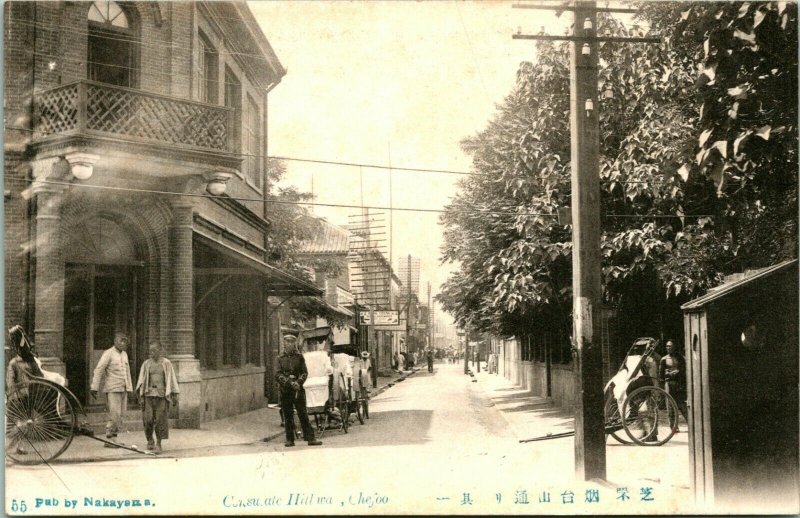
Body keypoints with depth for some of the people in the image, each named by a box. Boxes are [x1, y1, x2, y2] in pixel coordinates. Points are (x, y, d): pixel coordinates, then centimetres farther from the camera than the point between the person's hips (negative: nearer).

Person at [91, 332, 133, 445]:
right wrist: (94, 388, -15)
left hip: (123, 389, 7)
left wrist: (129, 388, 18)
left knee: (120, 415, 7)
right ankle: (109, 440, -3)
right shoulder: (108, 353, -7)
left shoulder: (124, 354, 15)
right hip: (112, 389, -7)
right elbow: (98, 370, -11)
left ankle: (114, 438, 15)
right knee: (114, 415, -10)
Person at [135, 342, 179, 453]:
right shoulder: (146, 364, 7)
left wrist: (174, 396, 3)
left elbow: (171, 379, 6)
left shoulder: (166, 363, 4)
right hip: (149, 394, 1)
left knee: (160, 420, -3)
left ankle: (158, 443, 8)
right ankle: (150, 440, 17)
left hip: (162, 394, -1)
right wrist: (141, 397, 1)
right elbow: (142, 381, 7)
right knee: (148, 419, -5)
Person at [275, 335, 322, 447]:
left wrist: (298, 382, -16)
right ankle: (290, 439, 12)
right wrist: (289, 382, -15)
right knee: (287, 416, 5)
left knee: (303, 414, -4)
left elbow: (304, 372, 2)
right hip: (285, 390, 1)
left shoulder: (299, 357, 5)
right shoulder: (280, 358, 7)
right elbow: (277, 374, -1)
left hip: (298, 389, -1)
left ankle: (310, 438, -3)